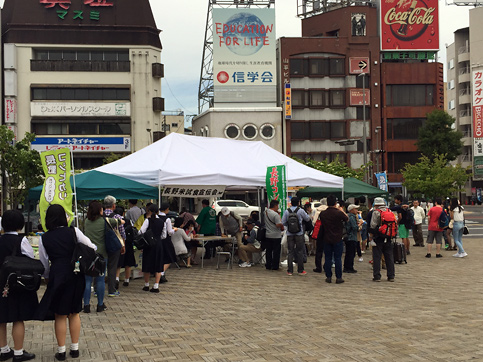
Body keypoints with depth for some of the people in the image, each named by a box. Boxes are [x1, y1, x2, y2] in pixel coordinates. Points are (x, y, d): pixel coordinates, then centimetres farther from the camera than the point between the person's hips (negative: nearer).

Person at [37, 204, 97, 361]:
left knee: (60, 315, 9)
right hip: (76, 276, 1)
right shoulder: (73, 232, -3)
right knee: (74, 313, 15)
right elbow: (92, 248, -3)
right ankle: (75, 348, 20)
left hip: (57, 277, -1)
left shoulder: (44, 238, -1)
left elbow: (44, 264, 6)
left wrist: (48, 278, 22)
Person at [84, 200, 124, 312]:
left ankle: (86, 305, 5)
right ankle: (100, 305, 12)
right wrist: (121, 221, 39)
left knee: (87, 280, 5)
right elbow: (118, 221, 13)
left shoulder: (87, 222, 4)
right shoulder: (104, 221, -4)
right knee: (100, 279, 5)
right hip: (100, 253, -2)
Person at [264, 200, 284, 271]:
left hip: (267, 235, 7)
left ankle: (268, 265, 17)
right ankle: (275, 266, 5)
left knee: (268, 251, 13)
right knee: (276, 251, 2)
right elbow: (279, 225, -24)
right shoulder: (275, 214, -19)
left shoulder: (264, 212, 5)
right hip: (276, 236, -7)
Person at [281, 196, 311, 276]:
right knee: (300, 252, 6)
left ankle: (290, 270, 6)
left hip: (289, 234, 2)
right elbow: (307, 219, 6)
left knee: (290, 252, 7)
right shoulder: (301, 211, -8)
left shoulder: (287, 211, -2)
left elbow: (283, 223, 0)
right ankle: (300, 270, 9)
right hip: (299, 234, -2)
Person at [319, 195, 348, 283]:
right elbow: (347, 218, 4)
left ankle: (328, 277, 12)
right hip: (337, 239, -3)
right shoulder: (339, 213, -14)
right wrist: (341, 210, 20)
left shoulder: (323, 213, -4)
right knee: (338, 258, 4)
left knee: (328, 258, 10)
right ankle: (338, 278, 7)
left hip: (327, 239, 3)